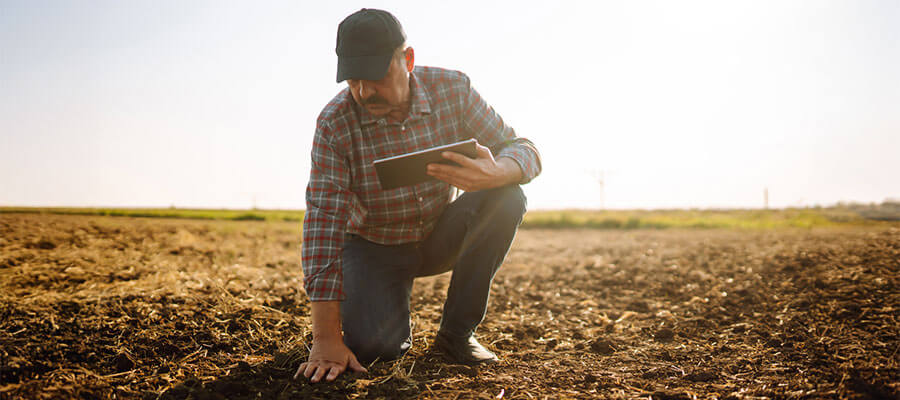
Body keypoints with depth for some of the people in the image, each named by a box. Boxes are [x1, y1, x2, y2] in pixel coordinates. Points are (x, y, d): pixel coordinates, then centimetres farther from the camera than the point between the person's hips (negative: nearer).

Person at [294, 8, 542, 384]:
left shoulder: (452, 89, -16)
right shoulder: (335, 123, -21)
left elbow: (524, 149, -14)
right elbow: (324, 222, -25)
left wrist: (495, 173, -42)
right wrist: (326, 336, -30)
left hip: (441, 236, 2)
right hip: (375, 247, -2)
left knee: (506, 197, -25)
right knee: (374, 346, -26)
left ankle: (457, 331, -10)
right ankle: (392, 306, 15)